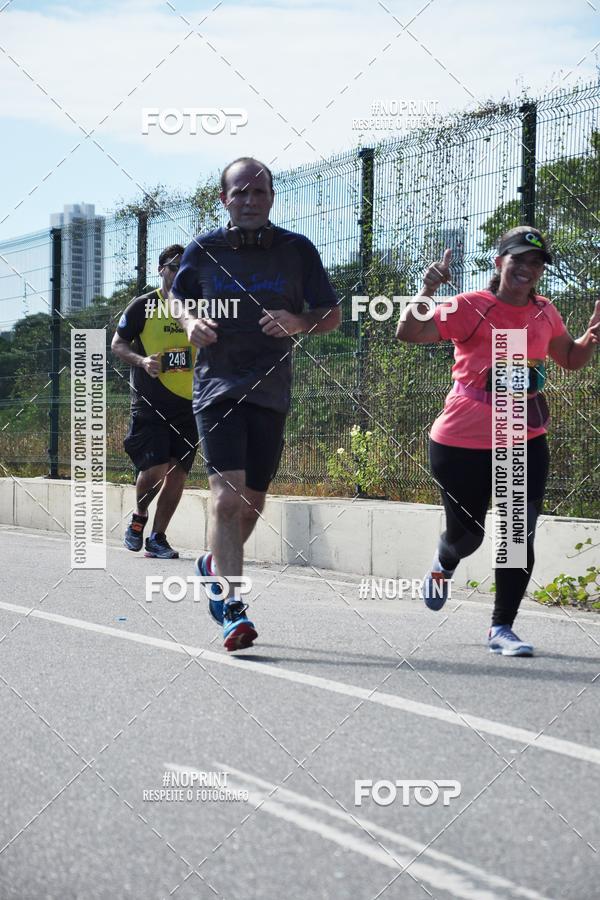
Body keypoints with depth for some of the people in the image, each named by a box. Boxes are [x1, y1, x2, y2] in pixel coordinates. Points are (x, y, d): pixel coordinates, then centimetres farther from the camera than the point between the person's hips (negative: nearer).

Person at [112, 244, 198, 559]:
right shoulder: (143, 306, 0)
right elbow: (117, 344, 3)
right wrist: (141, 360, -16)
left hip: (187, 404, 4)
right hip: (149, 404, -4)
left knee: (177, 473, 0)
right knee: (154, 468, -13)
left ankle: (157, 538, 12)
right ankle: (139, 518, 16)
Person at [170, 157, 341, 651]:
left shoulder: (297, 249, -1)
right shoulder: (203, 250, 0)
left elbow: (332, 315, 5)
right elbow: (179, 297, 18)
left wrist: (298, 323, -16)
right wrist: (191, 323, -4)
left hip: (271, 391, 2)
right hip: (217, 385, -2)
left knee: (252, 502, 12)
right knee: (226, 495, -17)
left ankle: (215, 564, 41)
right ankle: (232, 607, -15)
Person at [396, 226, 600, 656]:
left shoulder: (545, 313, 5)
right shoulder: (470, 308, -11)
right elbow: (409, 333, -20)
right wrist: (427, 290, -33)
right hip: (463, 443, -3)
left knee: (520, 534, -7)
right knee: (466, 535, 9)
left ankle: (502, 628, 6)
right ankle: (443, 566, 48)